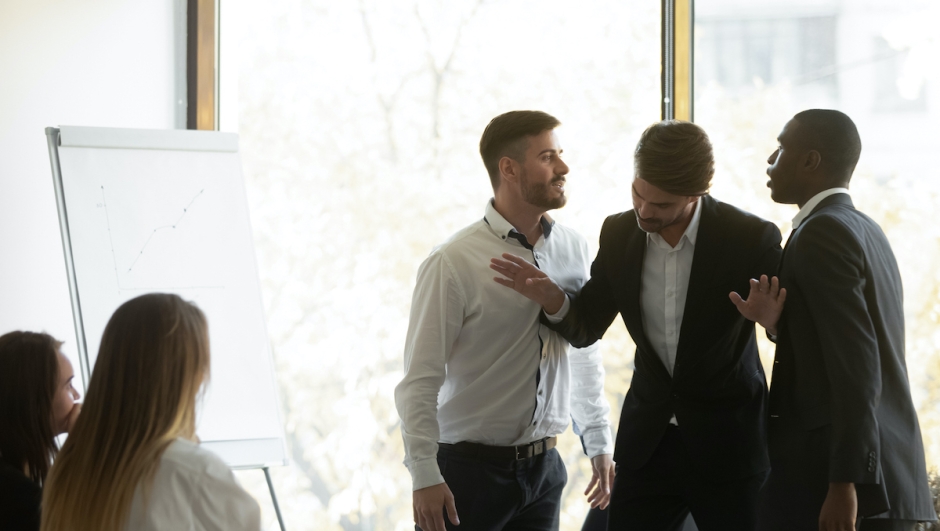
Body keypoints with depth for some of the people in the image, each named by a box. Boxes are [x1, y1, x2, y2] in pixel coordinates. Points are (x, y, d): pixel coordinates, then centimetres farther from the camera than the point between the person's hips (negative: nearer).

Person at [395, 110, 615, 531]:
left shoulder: (573, 249, 6)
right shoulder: (454, 263, -13)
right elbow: (419, 381, -14)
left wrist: (599, 443, 19)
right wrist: (424, 477, -20)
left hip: (543, 466, 5)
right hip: (469, 469, -5)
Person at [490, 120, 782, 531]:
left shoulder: (751, 238, -14)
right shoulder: (619, 234, -1)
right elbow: (585, 327, 7)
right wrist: (553, 299, -15)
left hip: (729, 445, -3)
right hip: (649, 441, 4)